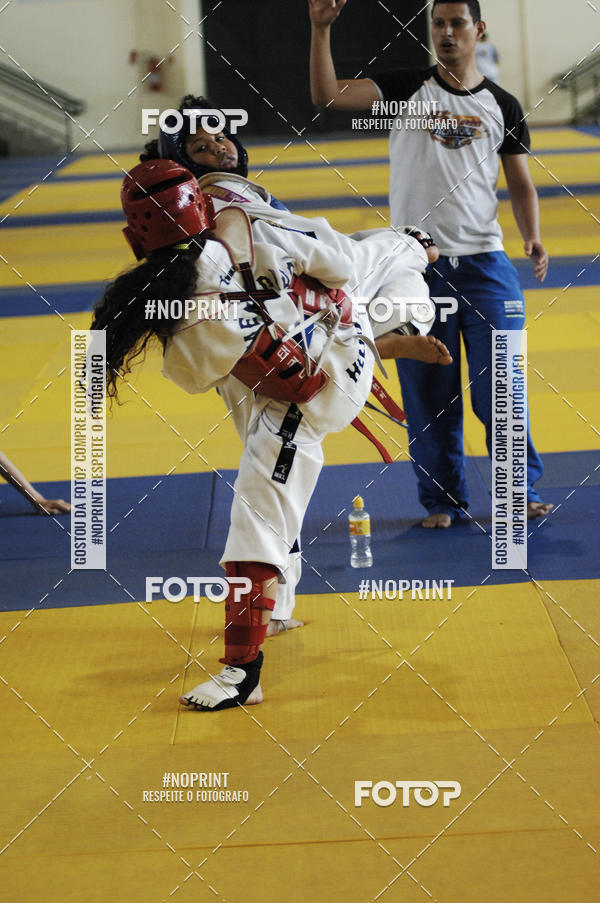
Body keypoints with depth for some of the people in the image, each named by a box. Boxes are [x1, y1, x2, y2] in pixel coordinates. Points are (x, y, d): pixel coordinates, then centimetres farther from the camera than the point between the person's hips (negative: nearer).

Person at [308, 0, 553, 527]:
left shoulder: (503, 106, 9)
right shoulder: (407, 88, 4)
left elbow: (521, 185, 12)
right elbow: (327, 95, -7)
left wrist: (533, 238, -5)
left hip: (485, 264, 1)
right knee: (429, 394, 4)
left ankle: (521, 493, 14)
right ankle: (443, 501, 17)